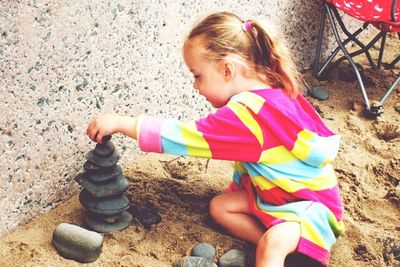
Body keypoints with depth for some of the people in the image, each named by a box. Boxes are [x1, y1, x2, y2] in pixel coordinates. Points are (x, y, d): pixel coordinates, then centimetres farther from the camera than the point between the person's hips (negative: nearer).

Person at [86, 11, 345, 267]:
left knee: (274, 242, -36)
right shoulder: (273, 91, -2)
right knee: (220, 206, 7)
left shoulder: (246, 113, -31)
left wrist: (120, 122, -25)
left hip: (312, 203, -10)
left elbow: (182, 136, -30)